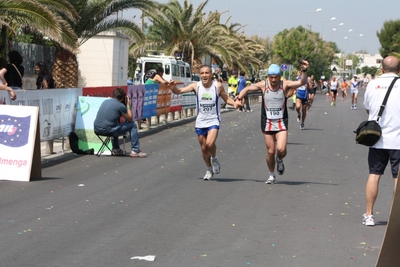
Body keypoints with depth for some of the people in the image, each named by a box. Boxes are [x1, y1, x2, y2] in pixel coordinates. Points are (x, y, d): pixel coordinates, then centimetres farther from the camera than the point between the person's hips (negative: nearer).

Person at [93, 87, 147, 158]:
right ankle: (135, 151, 8)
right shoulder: (121, 106, -6)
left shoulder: (105, 101, 15)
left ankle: (116, 149, 39)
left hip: (96, 129, 7)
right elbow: (130, 119, 6)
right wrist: (128, 105, 14)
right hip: (107, 130, -7)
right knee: (133, 125, 7)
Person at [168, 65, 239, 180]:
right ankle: (209, 170, 32)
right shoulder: (196, 86, -6)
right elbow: (179, 91, -8)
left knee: (210, 144, -23)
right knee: (204, 148, 11)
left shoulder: (218, 86, -9)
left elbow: (226, 99, 3)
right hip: (200, 122, 3)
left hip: (213, 120, -3)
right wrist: (173, 88, -29)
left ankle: (214, 159, 9)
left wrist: (234, 103, -17)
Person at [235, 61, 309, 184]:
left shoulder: (285, 84, -7)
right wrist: (239, 97, -6)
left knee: (281, 149, -16)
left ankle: (279, 160, 21)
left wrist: (304, 71, -34)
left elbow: (302, 82, -18)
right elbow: (248, 88, 9)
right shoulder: (263, 85, -3)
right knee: (270, 151, 4)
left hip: (281, 122, -1)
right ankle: (271, 175, 25)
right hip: (267, 122, 1)